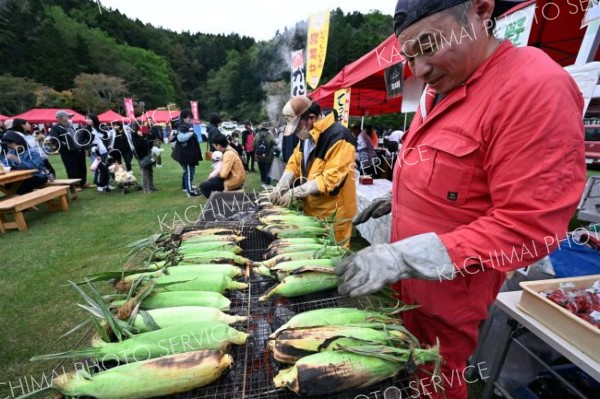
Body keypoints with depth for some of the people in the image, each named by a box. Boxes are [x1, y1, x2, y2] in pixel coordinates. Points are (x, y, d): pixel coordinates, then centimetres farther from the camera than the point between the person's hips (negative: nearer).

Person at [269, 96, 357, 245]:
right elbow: (294, 163, 9)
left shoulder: (338, 137, -21)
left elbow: (332, 178, -26)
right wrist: (280, 187, -8)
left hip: (332, 215, -8)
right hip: (311, 210, 8)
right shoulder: (306, 134, 9)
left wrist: (295, 192, -23)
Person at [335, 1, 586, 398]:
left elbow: (527, 227, -27)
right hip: (409, 276, 7)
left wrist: (403, 258, -32)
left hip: (447, 293, -7)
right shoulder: (440, 88, 4)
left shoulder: (538, 88, -23)